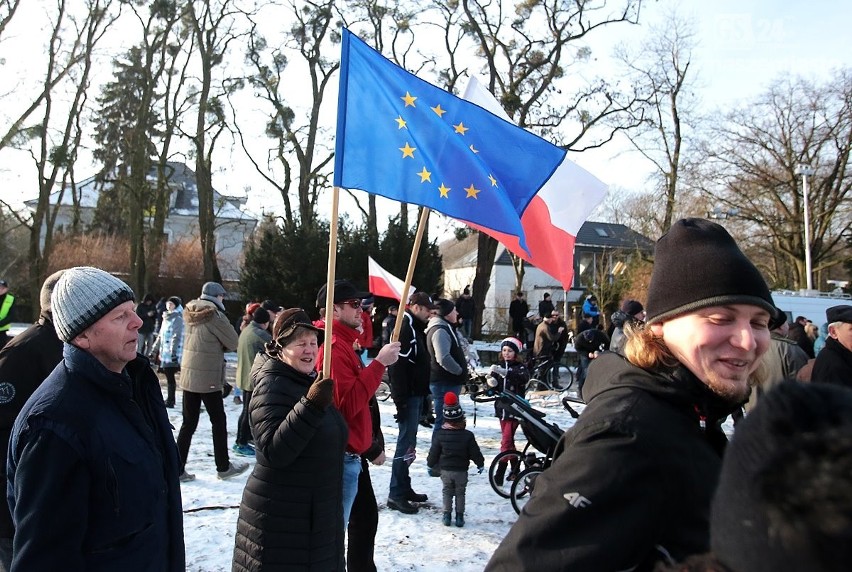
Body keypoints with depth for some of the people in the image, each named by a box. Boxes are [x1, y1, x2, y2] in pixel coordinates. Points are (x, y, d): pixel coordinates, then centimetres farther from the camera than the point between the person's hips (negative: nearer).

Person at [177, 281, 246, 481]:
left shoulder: (191, 313, 9)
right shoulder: (214, 315, -13)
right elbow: (233, 343, -8)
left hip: (188, 376, 7)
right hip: (208, 378, -7)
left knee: (188, 423, 11)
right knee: (219, 421, 7)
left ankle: (178, 469, 11)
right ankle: (223, 467, 16)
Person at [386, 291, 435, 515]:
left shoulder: (416, 328, 15)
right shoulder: (405, 329, -17)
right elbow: (398, 367, -23)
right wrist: (401, 400, -24)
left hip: (416, 394, 10)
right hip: (408, 396, -10)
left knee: (409, 441, 15)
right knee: (406, 443, -6)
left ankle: (404, 488, 24)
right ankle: (396, 494, 1)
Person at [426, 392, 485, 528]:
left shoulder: (440, 435, -8)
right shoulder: (467, 435, -11)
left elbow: (433, 452, -1)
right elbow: (475, 452, -5)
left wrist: (430, 464, 17)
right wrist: (480, 464, 12)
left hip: (445, 470, 1)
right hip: (461, 471, 0)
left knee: (447, 492, 15)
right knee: (460, 493, 12)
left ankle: (447, 515, 13)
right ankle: (459, 517, 13)